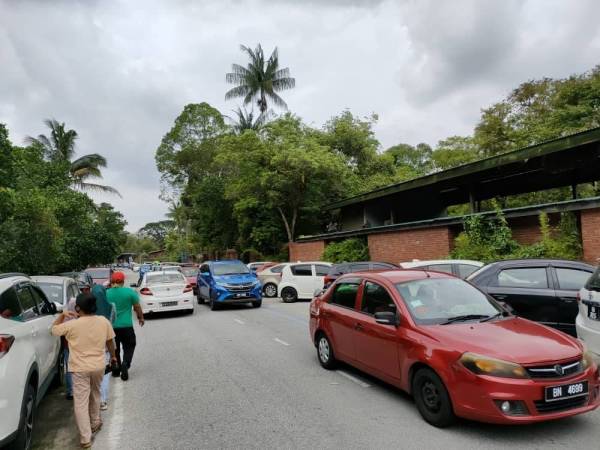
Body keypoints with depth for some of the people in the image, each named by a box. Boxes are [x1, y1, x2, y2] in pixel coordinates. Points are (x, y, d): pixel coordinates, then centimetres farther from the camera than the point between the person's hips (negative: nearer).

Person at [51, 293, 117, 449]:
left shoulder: (72, 325, -15)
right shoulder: (104, 321, -6)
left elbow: (54, 329, 4)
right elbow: (110, 342, 6)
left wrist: (63, 315, 12)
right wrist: (113, 355, 21)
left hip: (80, 368, -4)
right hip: (99, 366, 4)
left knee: (81, 403, 3)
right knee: (95, 394, 26)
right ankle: (95, 423, 41)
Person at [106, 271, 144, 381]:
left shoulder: (106, 293, -3)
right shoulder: (130, 292, -8)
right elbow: (137, 307, 1)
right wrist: (141, 318, 18)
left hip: (111, 326, 3)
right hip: (126, 326, -2)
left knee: (115, 349, 17)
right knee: (129, 347, 9)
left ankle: (116, 370, 22)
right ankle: (125, 364, -12)